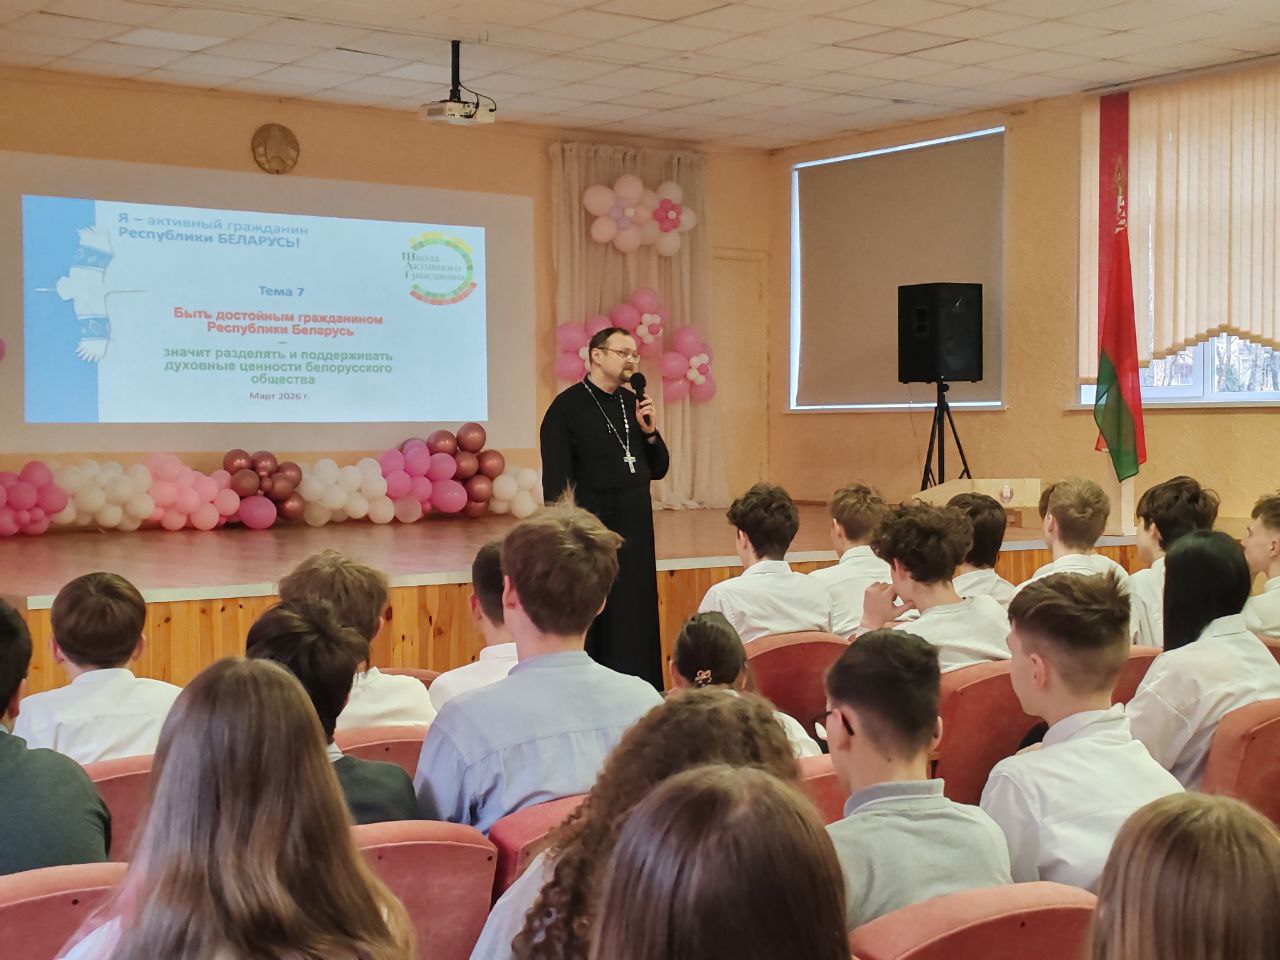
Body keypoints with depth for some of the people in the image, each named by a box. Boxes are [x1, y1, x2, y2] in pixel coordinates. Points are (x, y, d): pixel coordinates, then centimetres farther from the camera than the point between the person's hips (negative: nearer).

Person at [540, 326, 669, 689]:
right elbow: (556, 482, -11)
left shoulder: (633, 404, 11)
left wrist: (649, 431, -2)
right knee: (591, 628, -1)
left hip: (636, 533, 6)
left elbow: (658, 469, 16)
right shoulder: (567, 407, -7)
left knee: (635, 620, 8)